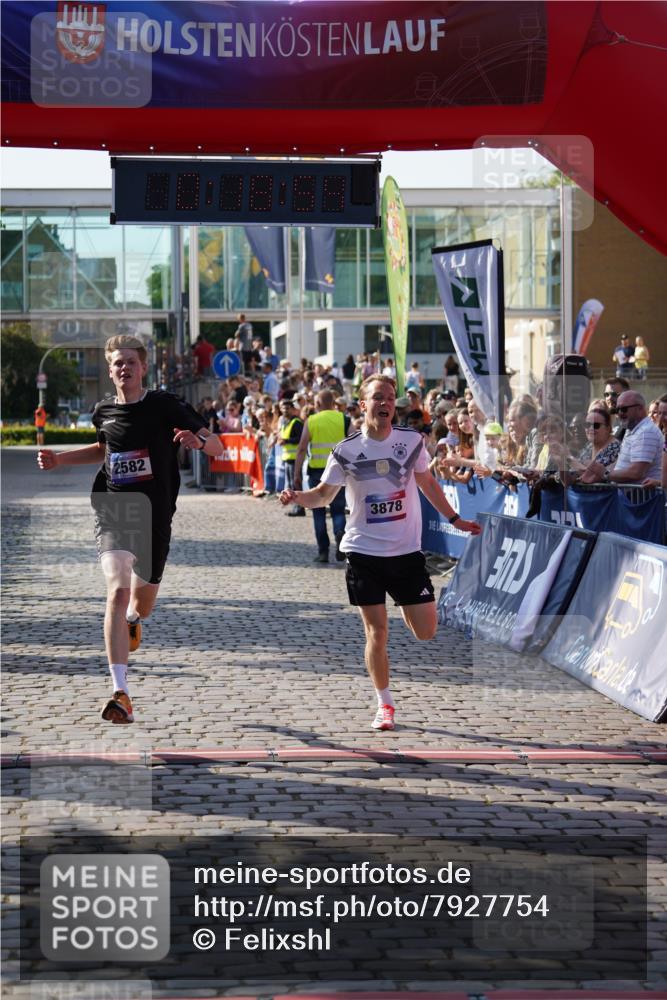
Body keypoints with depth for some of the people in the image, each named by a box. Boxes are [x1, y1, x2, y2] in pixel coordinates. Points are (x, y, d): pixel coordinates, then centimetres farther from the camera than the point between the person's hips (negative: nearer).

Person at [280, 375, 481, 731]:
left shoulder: (412, 441, 0)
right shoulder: (346, 451, -6)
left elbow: (428, 483, 15)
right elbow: (324, 494, 3)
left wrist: (455, 520, 18)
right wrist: (297, 497, -17)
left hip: (407, 551, 2)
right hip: (364, 552, -2)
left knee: (426, 631, 1)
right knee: (376, 632, -2)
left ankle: (405, 608, 37)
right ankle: (384, 705, 14)